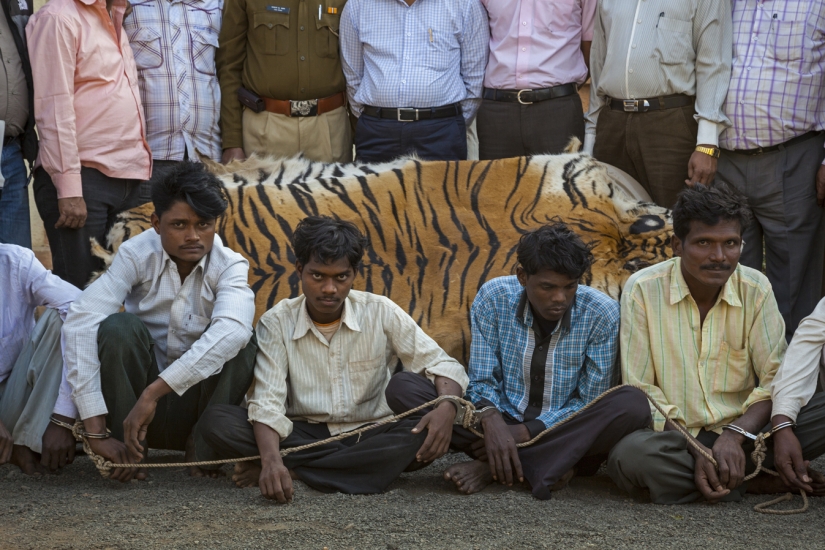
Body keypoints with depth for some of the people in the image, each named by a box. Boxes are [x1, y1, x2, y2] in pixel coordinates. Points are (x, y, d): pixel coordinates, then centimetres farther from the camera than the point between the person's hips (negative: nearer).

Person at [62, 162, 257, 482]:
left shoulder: (229, 266, -14)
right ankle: (126, 450, -16)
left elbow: (231, 330, -36)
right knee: (119, 327, -27)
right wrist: (96, 431, -34)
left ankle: (203, 445, -11)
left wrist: (154, 392, -46)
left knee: (242, 341, -26)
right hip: (136, 400, 0)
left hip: (195, 402, 0)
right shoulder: (137, 255, -14)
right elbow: (80, 324, -27)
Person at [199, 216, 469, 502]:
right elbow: (267, 402, -16)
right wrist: (271, 459, -37)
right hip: (302, 436, -1)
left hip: (370, 434, 1)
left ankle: (296, 469, -24)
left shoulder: (381, 313, -5)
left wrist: (447, 408, -28)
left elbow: (442, 365, -4)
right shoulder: (276, 323, -6)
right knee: (218, 421, -24)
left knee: (429, 434, -32)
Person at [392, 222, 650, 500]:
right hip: (504, 424, 1)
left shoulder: (601, 313, -12)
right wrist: (492, 422, -30)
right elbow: (482, 382, -6)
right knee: (403, 389, -19)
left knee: (633, 404, -32)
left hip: (564, 433, -1)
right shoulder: (493, 298, -9)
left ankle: (491, 468, -26)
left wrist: (524, 433, -21)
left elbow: (590, 404, -9)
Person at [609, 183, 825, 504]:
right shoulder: (643, 290, -8)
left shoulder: (756, 290, 0)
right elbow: (639, 390, -8)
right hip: (676, 437, -1)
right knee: (630, 455, -36)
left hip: (744, 433, 2)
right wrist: (697, 451, -20)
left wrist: (735, 435, -21)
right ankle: (753, 482, -17)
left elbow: (775, 378, -3)